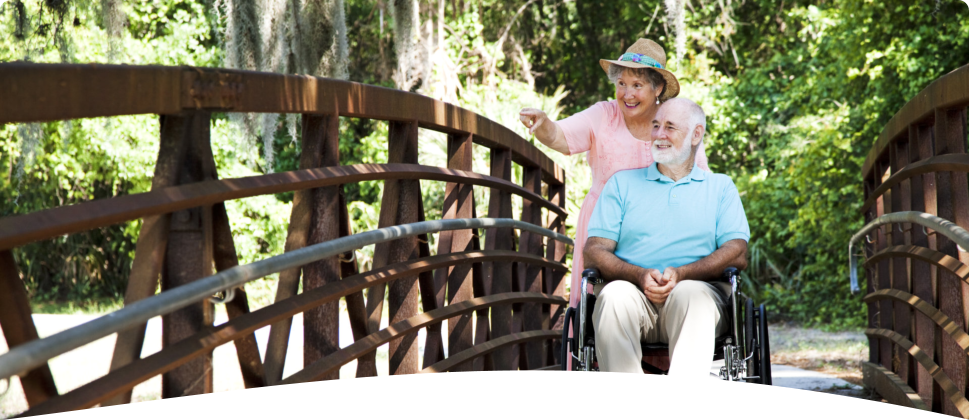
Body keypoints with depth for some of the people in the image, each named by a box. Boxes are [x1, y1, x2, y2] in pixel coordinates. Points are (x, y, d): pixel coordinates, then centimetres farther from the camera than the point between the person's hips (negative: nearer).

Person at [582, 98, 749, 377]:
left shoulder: (720, 187, 21)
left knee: (693, 296, -36)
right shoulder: (622, 183, 22)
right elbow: (595, 251, 10)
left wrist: (681, 274, -13)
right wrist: (640, 276, -11)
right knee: (615, 295, -34)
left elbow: (738, 254, 5)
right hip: (633, 290, 1)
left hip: (696, 288, -1)